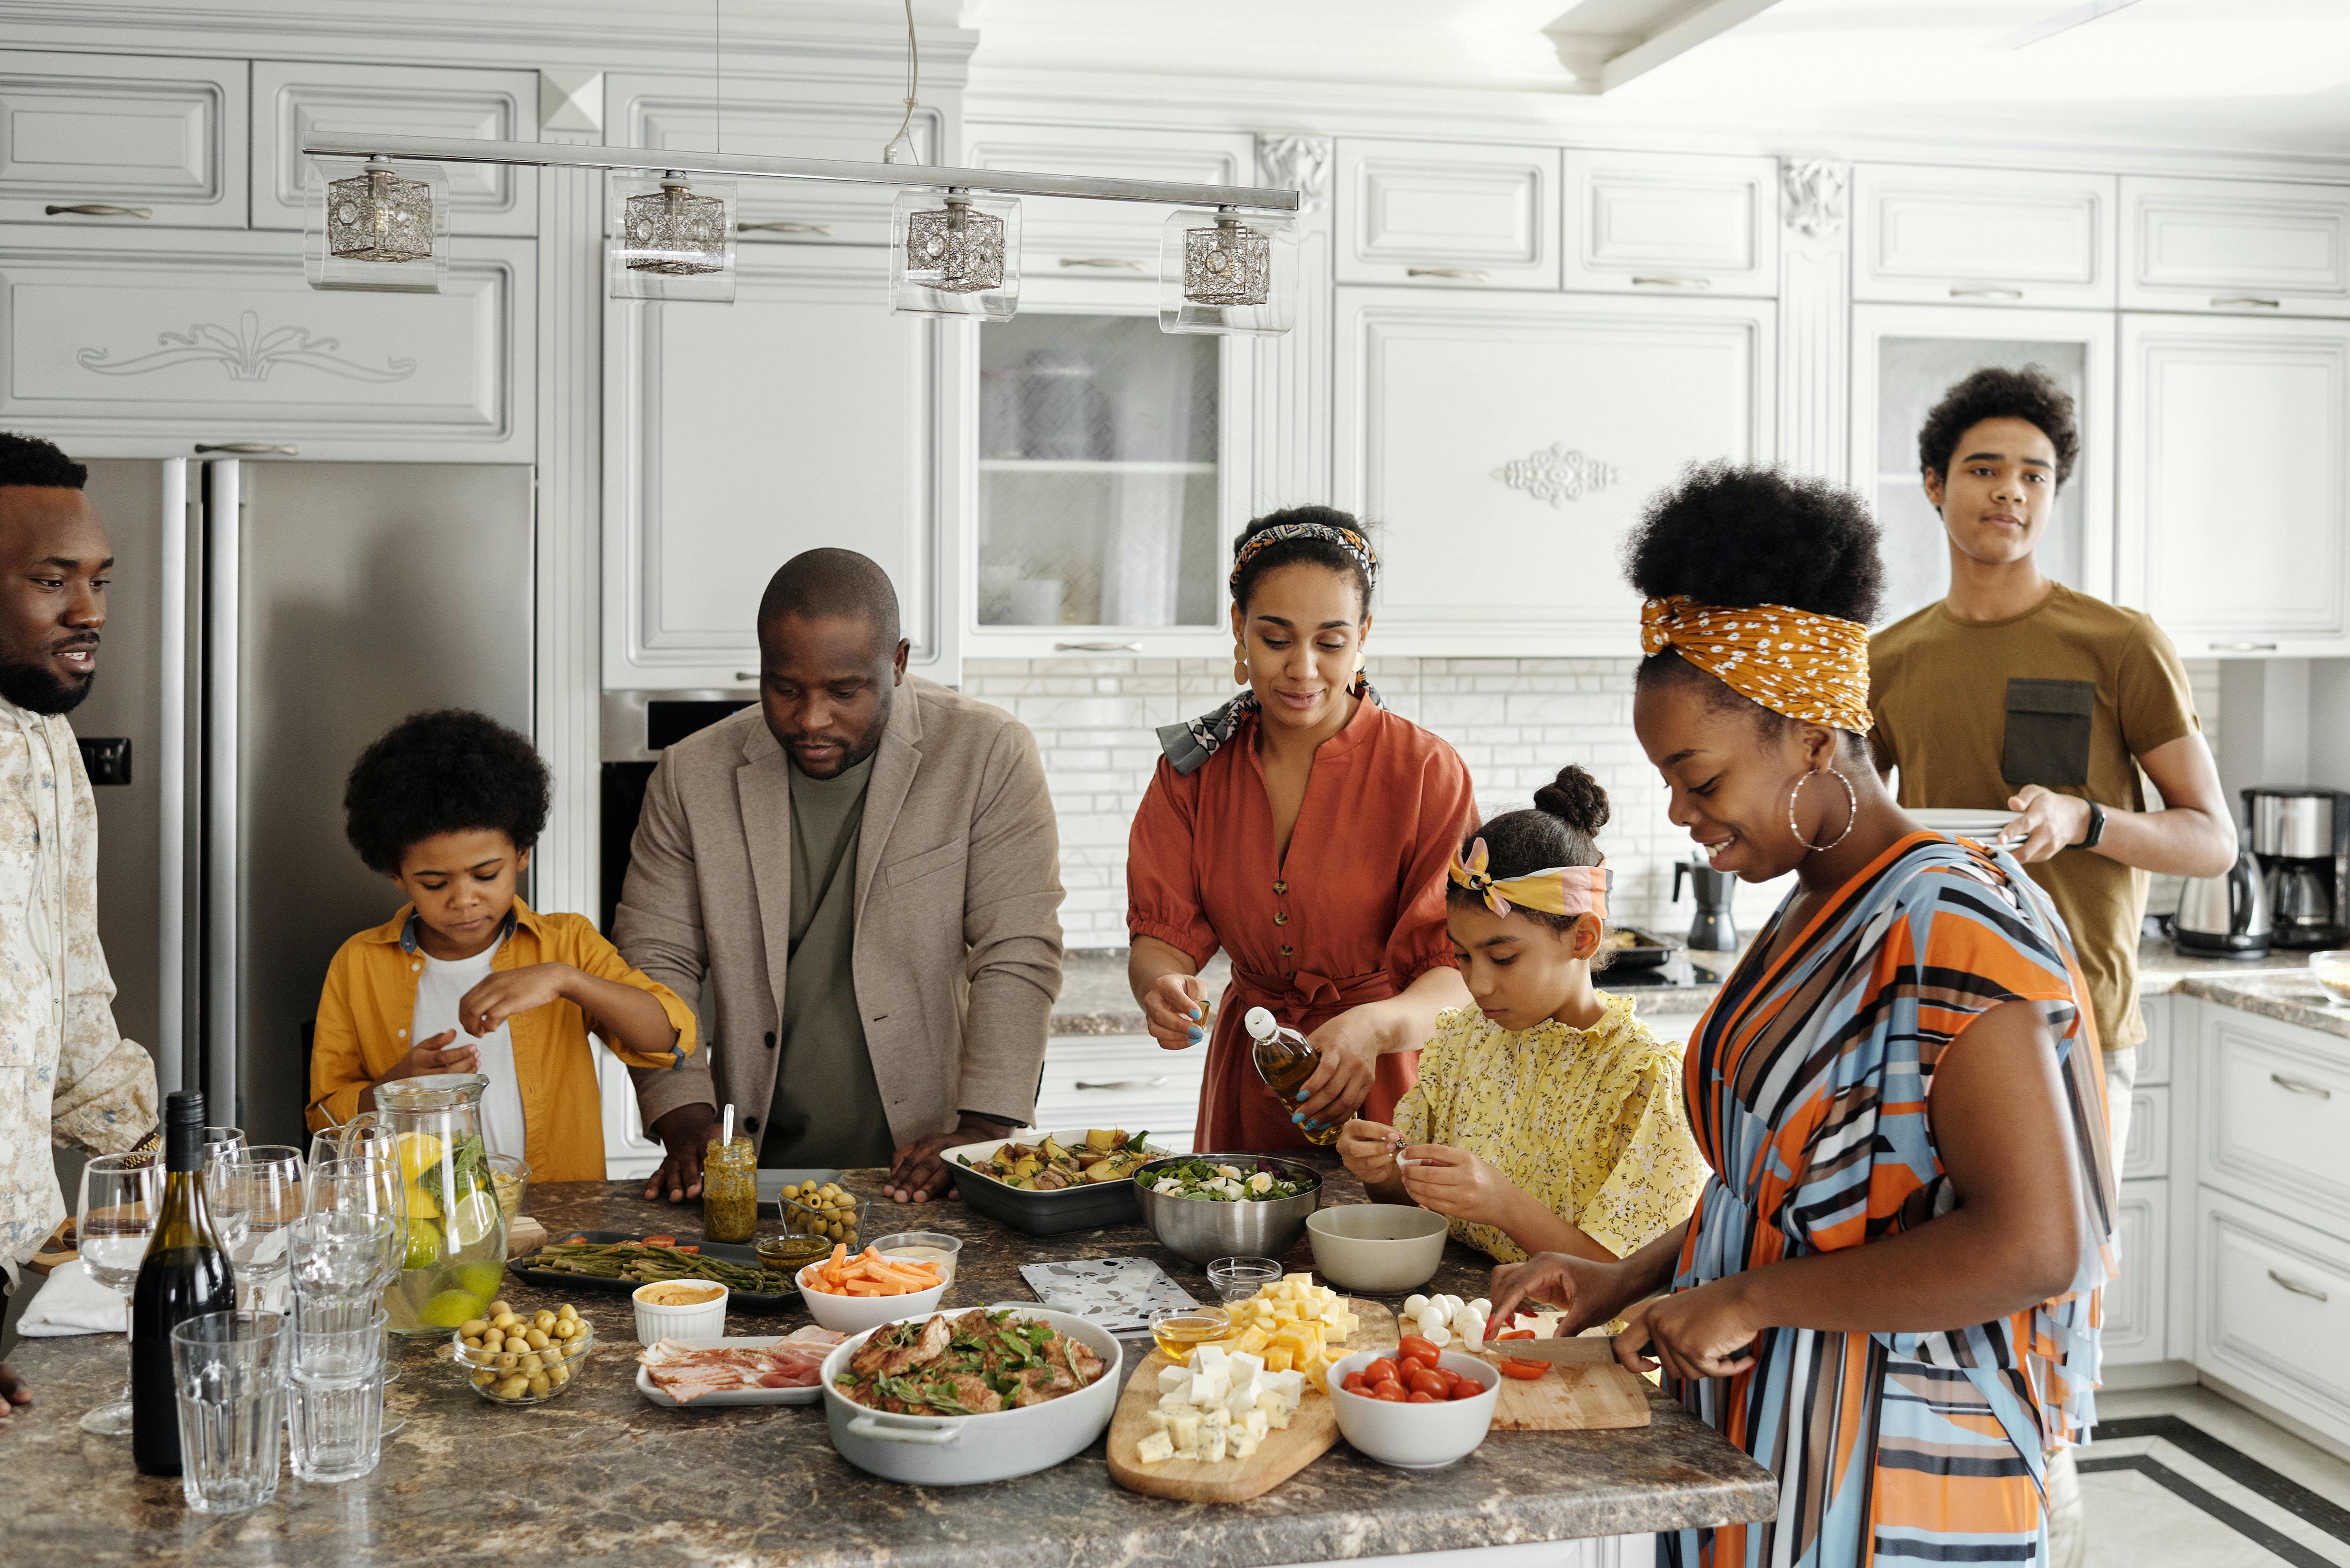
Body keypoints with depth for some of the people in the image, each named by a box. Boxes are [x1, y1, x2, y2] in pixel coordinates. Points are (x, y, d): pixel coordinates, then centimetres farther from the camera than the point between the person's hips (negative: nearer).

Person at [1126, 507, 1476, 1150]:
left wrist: (1375, 1026, -34)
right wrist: (1161, 986, -25)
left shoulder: (1426, 772, -9)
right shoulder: (1193, 767, 2)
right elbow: (1161, 933, -3)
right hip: (1245, 1089, 3)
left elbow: (1462, 972, -14)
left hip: (1383, 1095, -2)